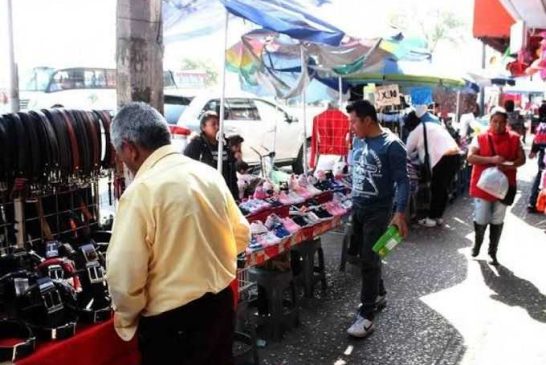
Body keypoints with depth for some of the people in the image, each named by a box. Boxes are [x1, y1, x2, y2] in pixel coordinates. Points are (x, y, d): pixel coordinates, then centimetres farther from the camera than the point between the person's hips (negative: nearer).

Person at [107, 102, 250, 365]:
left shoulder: (141, 191, -21)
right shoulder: (210, 174, 0)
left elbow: (125, 276, -21)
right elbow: (241, 235, 10)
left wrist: (125, 320, -4)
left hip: (172, 323, -6)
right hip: (220, 304, 6)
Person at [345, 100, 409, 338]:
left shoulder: (391, 145, -15)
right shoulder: (359, 143, 6)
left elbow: (402, 181, -16)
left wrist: (400, 213, -24)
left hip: (378, 212, -7)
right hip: (357, 209, 7)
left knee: (369, 260, -6)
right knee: (364, 256, 17)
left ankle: (366, 315, 2)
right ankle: (379, 294, 38)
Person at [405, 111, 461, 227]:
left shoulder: (416, 130, 4)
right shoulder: (433, 126, 28)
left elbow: (407, 151, 13)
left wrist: (412, 155, 34)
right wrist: (417, 153, 39)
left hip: (443, 159, -8)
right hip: (455, 156, 8)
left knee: (436, 189, 3)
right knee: (443, 188, 17)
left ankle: (431, 218, 12)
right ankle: (438, 216, 26)